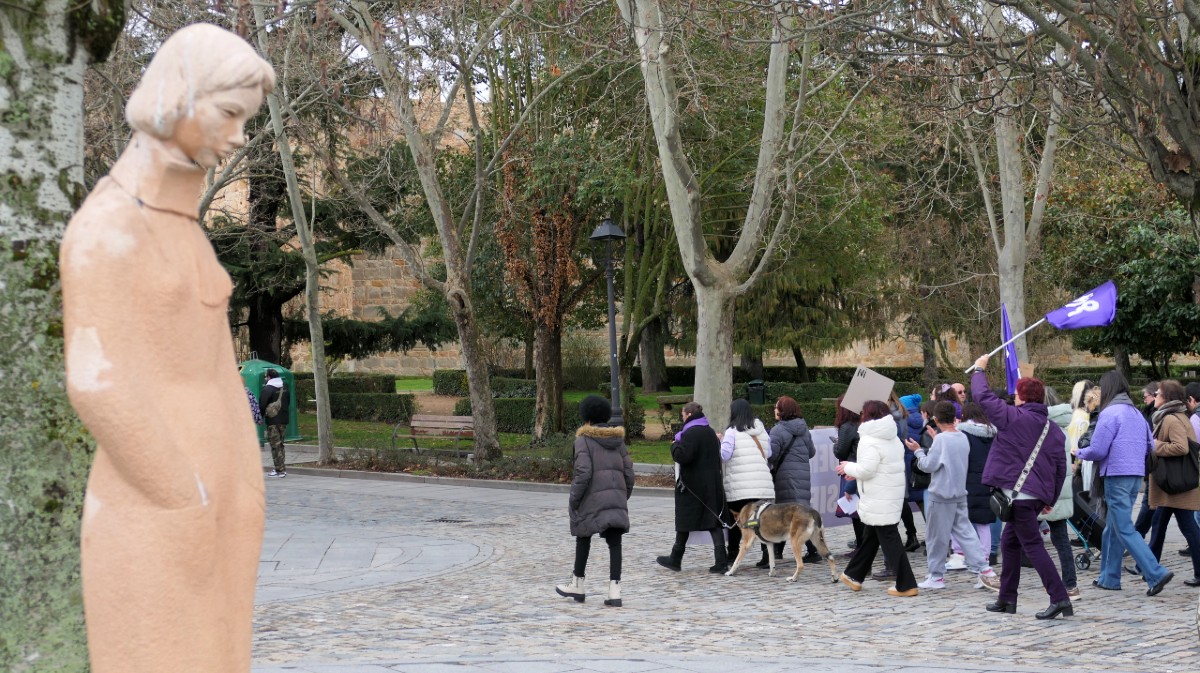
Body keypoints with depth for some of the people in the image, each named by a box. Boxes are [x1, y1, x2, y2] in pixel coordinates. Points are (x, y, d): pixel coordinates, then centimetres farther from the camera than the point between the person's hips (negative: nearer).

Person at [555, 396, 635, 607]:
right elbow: (628, 473, 11)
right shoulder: (618, 440, 12)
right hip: (616, 496, 4)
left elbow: (583, 473, -15)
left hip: (592, 498, -4)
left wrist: (573, 502, -8)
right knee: (614, 543, 0)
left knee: (583, 538, 14)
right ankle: (615, 592, -9)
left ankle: (577, 586, 24)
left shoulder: (584, 440, -5)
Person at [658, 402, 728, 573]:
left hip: (691, 486, -7)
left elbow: (682, 456, -24)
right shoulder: (711, 432, 13)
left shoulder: (690, 433, -15)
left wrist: (674, 445, -5)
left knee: (684, 522, 5)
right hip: (712, 485, 7)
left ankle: (676, 560, 17)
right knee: (713, 522, 3)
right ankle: (721, 562, -6)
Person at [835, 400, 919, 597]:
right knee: (869, 536, 20)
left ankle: (905, 585, -7)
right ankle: (854, 576, 32)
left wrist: (849, 467, -2)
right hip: (893, 493, 10)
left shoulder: (870, 441, -16)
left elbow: (866, 470, -22)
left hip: (879, 499, -9)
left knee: (889, 540, -6)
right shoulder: (893, 439, 13)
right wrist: (856, 472, 17)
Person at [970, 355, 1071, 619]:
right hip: (1038, 495, 8)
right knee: (1010, 542, 20)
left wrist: (979, 370, 13)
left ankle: (1059, 598, -15)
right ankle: (1007, 598, 25)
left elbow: (982, 396, -4)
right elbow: (1060, 467, 14)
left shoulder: (1014, 417, -9)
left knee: (1033, 545, -8)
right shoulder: (1053, 429, 12)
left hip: (1019, 493, -8)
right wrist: (1050, 499, 21)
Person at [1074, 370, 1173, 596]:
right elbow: (1150, 446, 17)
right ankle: (1109, 578, 21)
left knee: (1124, 530, -6)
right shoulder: (1137, 414, 13)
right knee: (1112, 527, 16)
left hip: (1116, 476, -8)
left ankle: (1156, 574, -15)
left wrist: (1079, 453, 5)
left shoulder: (1110, 413, -11)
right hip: (1136, 475, 8)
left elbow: (1097, 450, -13)